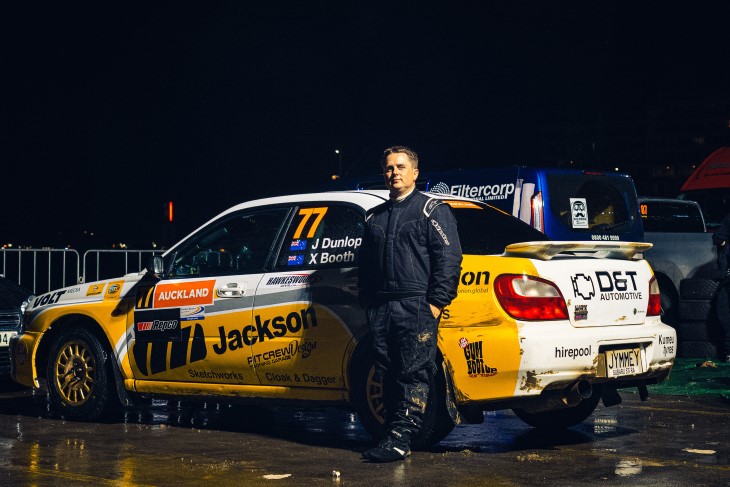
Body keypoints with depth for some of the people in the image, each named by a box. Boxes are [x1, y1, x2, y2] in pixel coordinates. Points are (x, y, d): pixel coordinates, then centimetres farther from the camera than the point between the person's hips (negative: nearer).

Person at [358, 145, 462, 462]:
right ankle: (393, 434, 9)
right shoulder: (375, 217, 22)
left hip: (416, 306, -6)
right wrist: (368, 302, 16)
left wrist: (436, 303, -12)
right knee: (387, 374, 4)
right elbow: (365, 263, 27)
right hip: (381, 309, 6)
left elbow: (448, 258, -4)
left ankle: (401, 438, -12)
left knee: (414, 374, -9)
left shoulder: (432, 210, 4)